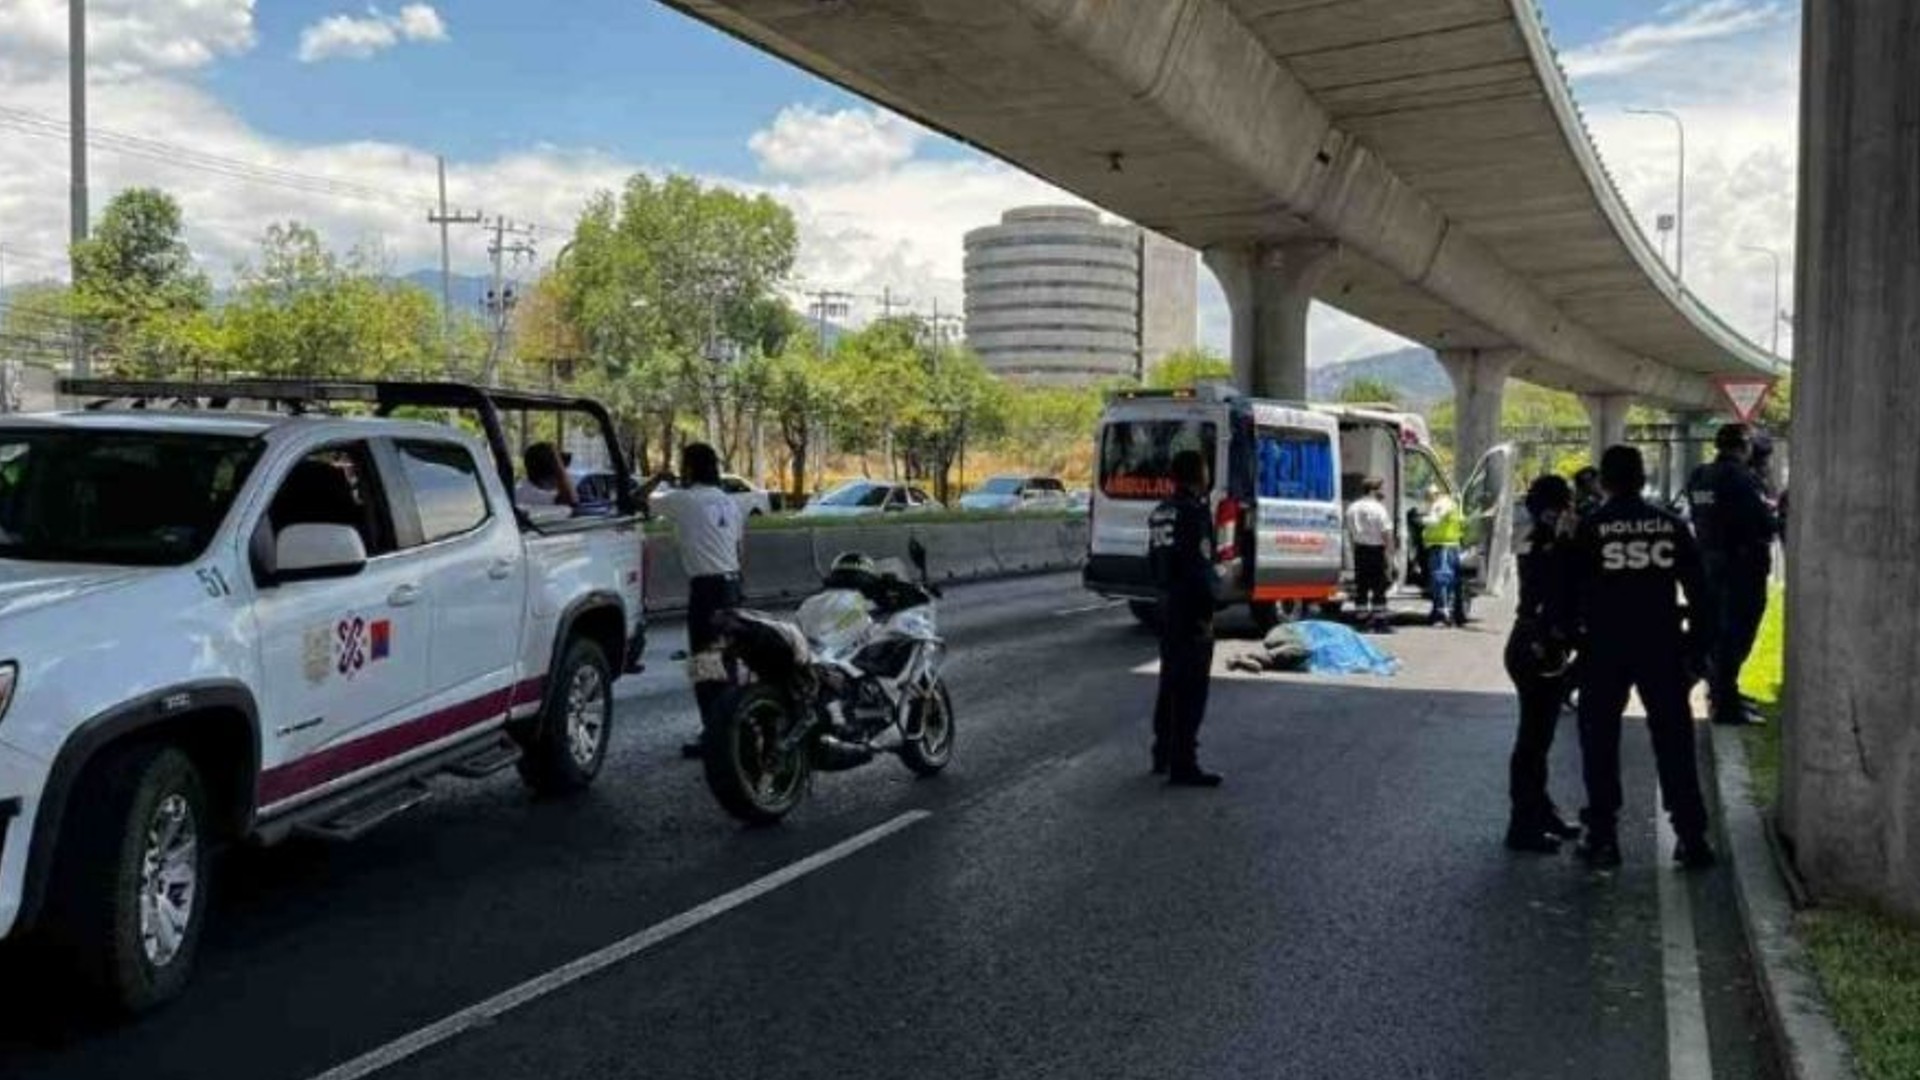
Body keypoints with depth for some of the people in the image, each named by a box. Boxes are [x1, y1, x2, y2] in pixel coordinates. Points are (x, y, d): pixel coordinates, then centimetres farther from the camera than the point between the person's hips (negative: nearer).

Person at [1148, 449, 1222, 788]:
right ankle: (1183, 765, -5)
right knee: (1192, 688, -6)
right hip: (1190, 611, -10)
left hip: (1168, 608, 10)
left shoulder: (1160, 513, 13)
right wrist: (1206, 612, -18)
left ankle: (1164, 754, 28)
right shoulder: (1194, 512, -16)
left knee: (1171, 682, 19)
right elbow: (1199, 567, -21)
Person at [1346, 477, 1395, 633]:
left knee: (1361, 587, 10)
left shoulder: (1352, 508, 7)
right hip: (1376, 550, -6)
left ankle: (1363, 620, 14)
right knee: (1379, 588, -1)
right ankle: (1380, 621, 1)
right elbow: (1387, 534, -16)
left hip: (1359, 550, 6)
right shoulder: (1378, 508, -15)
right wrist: (1390, 550, -10)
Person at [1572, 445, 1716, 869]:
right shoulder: (1670, 523, 3)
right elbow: (1698, 590, 5)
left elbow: (1572, 592, -3)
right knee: (1674, 742, 9)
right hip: (1662, 646, 2)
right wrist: (1698, 646, 10)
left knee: (1600, 743, 7)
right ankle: (1692, 837, 11)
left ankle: (1602, 836, 8)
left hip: (1604, 648, -2)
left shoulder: (1590, 528, -4)